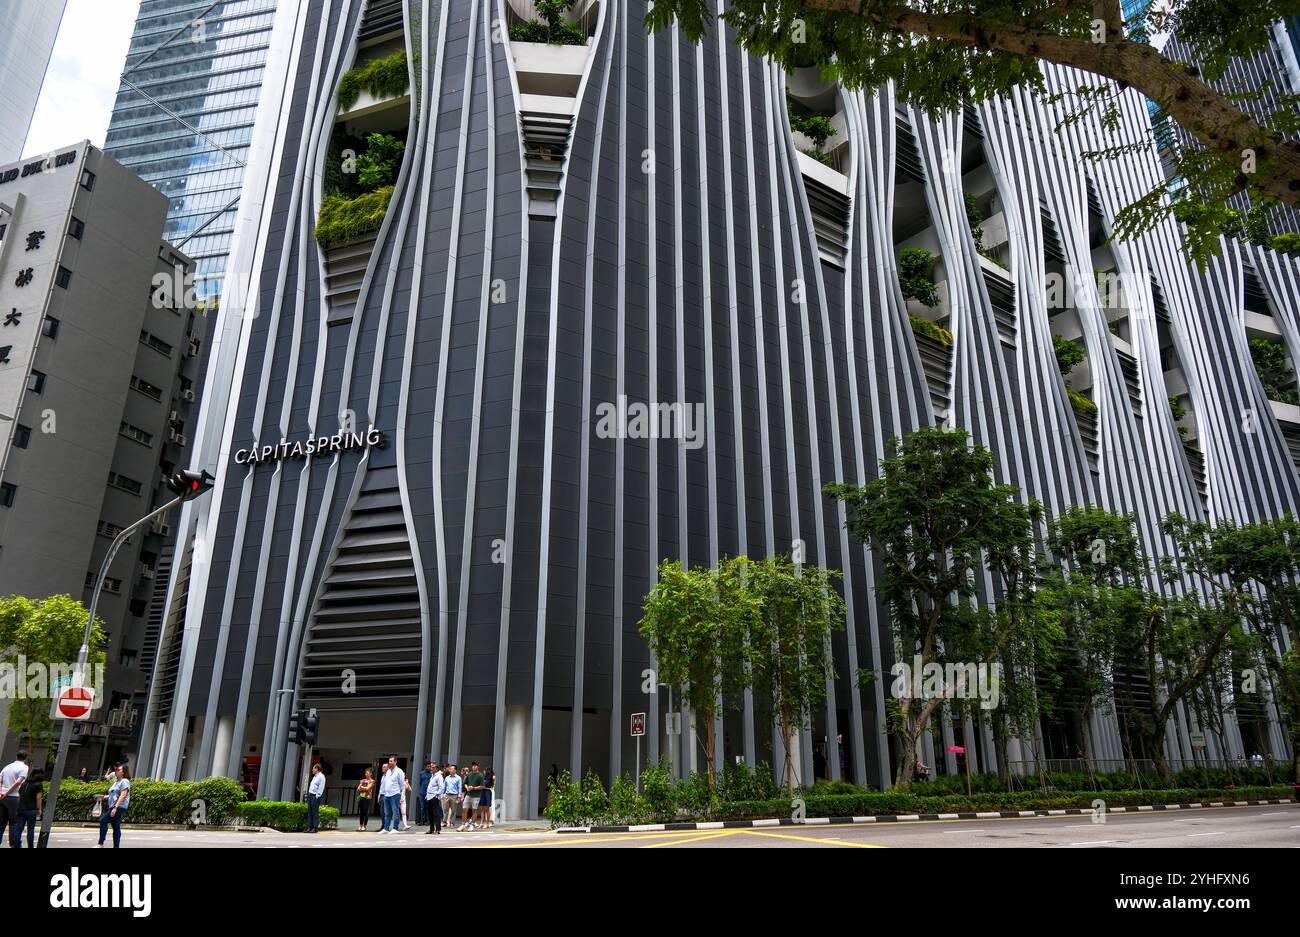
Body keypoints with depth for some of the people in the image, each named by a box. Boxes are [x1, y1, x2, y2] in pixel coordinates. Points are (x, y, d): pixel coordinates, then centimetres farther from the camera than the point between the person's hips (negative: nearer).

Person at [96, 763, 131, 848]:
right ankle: (116, 847, 5)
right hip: (113, 807, 9)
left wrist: (115, 807, -25)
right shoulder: (116, 782, 21)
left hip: (119, 807, -9)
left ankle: (101, 844, -12)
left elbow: (122, 795, -18)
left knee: (103, 820, -16)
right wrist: (104, 797, 12)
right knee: (116, 828, 6)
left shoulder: (124, 781, -8)